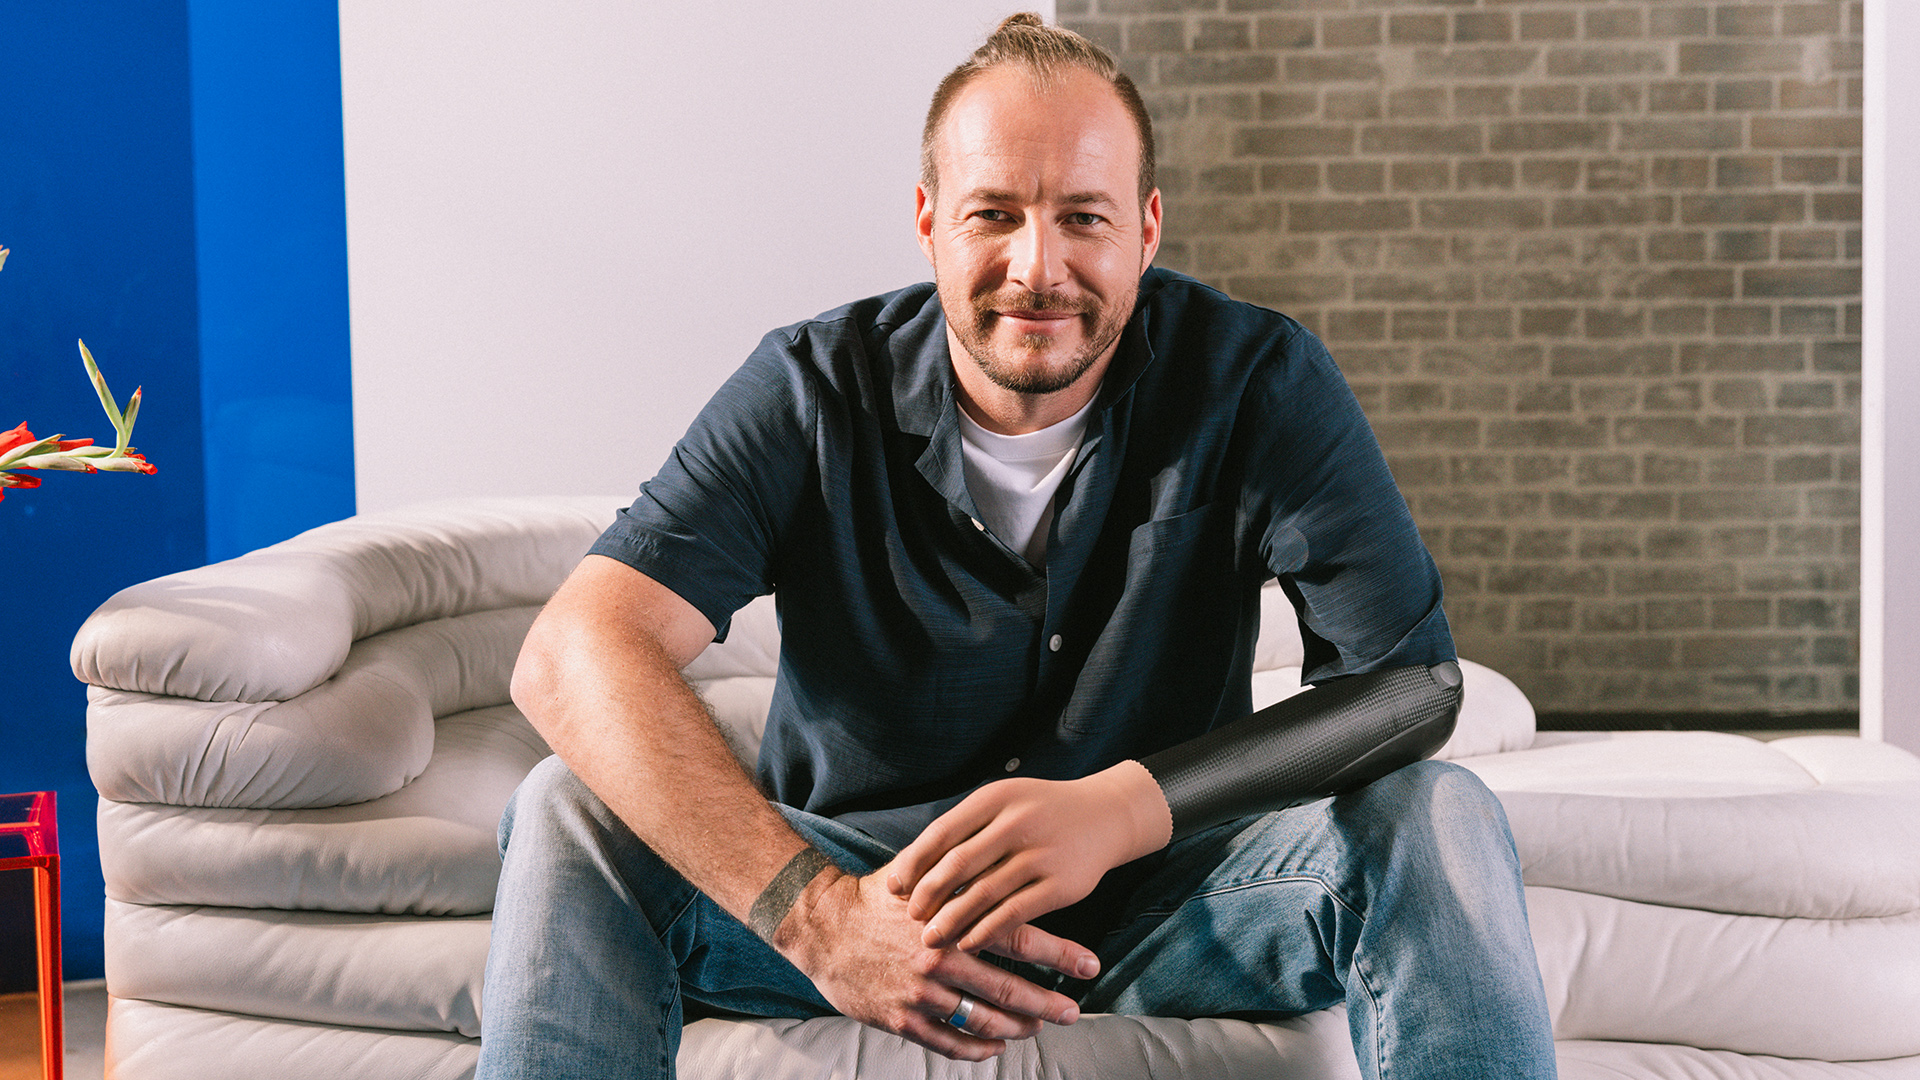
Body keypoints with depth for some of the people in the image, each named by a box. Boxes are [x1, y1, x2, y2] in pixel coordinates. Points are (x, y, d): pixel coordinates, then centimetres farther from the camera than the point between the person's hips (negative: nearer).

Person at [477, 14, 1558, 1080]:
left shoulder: (1260, 381, -11)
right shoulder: (814, 390, -12)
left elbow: (1413, 681, -18)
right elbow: (573, 656, -24)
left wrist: (1120, 805, -36)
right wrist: (817, 915, -40)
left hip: (1159, 892, 0)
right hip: (857, 871, 0)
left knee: (1437, 818, -25)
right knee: (572, 812, -24)